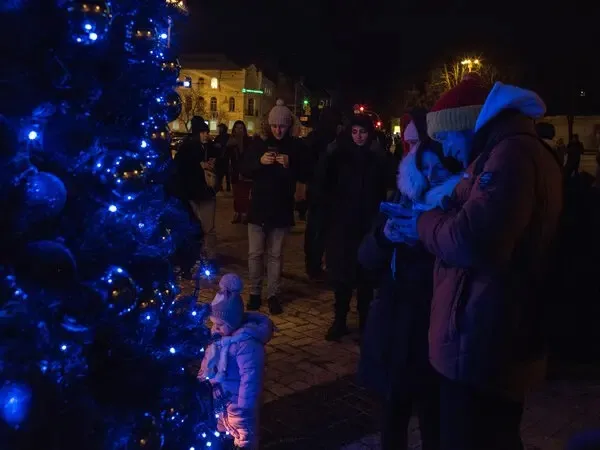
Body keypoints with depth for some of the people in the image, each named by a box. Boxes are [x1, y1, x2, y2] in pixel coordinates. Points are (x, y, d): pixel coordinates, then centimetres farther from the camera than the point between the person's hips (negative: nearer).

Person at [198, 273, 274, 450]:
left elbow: (250, 378, -30)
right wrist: (201, 379, 16)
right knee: (222, 434, 28)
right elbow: (209, 360, 10)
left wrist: (243, 408, -26)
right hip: (220, 399, 8)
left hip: (237, 401, -8)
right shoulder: (219, 334, -5)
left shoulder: (246, 343, -31)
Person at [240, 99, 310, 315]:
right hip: (259, 207, 1)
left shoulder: (296, 146, 0)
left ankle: (273, 295, 14)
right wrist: (259, 161, -19)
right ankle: (255, 293, 16)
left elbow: (305, 175, -2)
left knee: (275, 254, 7)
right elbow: (243, 169, -1)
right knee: (255, 253, 4)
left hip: (282, 209, -1)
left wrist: (290, 165, -20)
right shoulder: (259, 143, 2)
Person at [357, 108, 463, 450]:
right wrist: (384, 237, -14)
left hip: (433, 329, -5)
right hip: (394, 322, 5)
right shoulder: (403, 198, 7)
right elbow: (368, 259, 6)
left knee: (432, 417, 4)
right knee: (393, 410, 15)